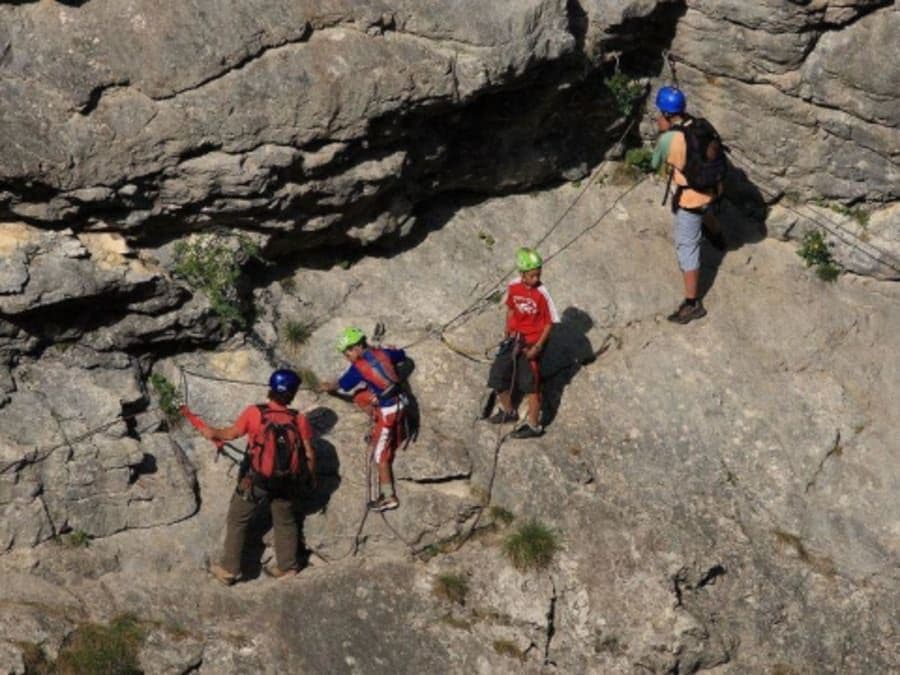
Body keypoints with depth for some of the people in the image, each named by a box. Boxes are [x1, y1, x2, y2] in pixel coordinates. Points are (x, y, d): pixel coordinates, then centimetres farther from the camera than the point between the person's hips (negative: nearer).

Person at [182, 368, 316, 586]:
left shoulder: (254, 413, -17)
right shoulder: (299, 419, -12)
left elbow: (232, 433, -3)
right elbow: (309, 454, -6)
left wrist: (213, 433, 17)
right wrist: (311, 477, 12)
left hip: (255, 479, -2)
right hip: (286, 482, 2)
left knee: (237, 521, 16)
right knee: (285, 522, 23)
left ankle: (229, 569, 19)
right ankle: (287, 567, 31)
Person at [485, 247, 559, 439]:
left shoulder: (542, 294, -20)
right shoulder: (513, 287, -6)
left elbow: (549, 323, -13)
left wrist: (537, 347, -17)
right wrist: (508, 333, 12)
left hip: (531, 343, -6)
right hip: (514, 338, 6)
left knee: (530, 385, 1)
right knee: (498, 377, 13)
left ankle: (534, 426, 14)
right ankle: (508, 411, 37)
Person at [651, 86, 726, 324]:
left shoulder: (668, 139, -28)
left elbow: (655, 163, -8)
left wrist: (661, 132, -3)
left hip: (691, 196, -7)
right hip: (711, 187, 7)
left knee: (687, 248, 3)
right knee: (704, 209, 41)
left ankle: (692, 304, 7)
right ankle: (716, 237, 72)